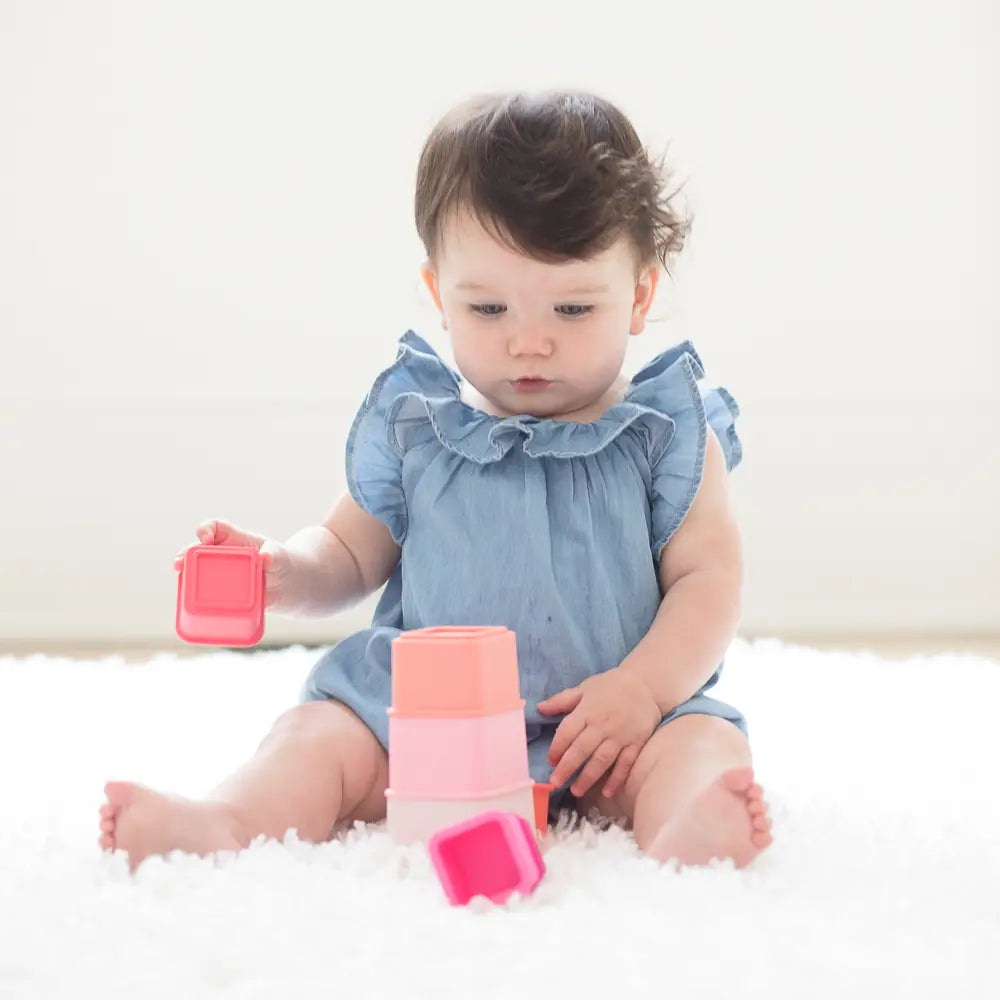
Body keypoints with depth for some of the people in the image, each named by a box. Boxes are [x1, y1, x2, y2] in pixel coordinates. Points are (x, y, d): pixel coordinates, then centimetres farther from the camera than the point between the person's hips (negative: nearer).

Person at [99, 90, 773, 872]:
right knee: (320, 733, -20)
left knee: (703, 743, -29)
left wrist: (641, 690, -17)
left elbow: (708, 579, -2)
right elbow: (355, 551, 17)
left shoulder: (668, 433, 1)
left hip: (615, 718, -2)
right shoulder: (412, 426, 7)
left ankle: (687, 833, -58)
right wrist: (286, 573, -5)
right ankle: (229, 822, -46)